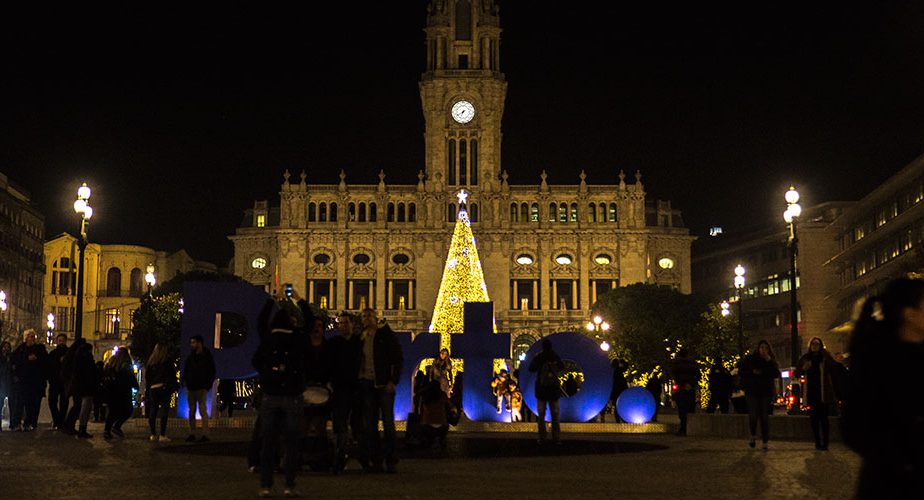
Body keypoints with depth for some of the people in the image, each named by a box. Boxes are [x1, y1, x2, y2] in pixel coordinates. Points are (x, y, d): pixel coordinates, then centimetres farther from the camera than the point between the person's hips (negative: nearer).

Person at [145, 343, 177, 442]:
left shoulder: (151, 362, 11)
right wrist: (173, 388, 1)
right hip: (164, 388, -4)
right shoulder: (168, 361, 1)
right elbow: (172, 375, -4)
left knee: (152, 411, 9)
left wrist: (147, 390, 15)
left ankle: (153, 435, 12)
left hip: (152, 389, 4)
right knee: (164, 411, -5)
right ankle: (162, 435, -10)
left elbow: (147, 377, 12)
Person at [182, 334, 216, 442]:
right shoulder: (190, 357, 13)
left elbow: (212, 373, 1)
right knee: (191, 411, 5)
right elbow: (185, 370, 20)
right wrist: (184, 380, 2)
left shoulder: (207, 357, 0)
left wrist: (207, 385, -7)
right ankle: (192, 434, 8)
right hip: (190, 388, 5)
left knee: (203, 411, -8)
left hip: (201, 388, -5)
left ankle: (205, 435, -9)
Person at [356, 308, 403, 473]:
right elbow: (358, 361, 18)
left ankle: (391, 461, -1)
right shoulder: (361, 339, 14)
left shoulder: (386, 334, 3)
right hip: (367, 384, 4)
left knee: (388, 422, -4)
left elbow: (398, 358, -1)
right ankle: (375, 461, 4)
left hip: (384, 384, -4)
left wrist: (393, 381, -11)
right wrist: (359, 383, 5)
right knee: (370, 425, 1)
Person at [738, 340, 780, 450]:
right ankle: (753, 436, 15)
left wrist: (769, 361, -13)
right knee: (753, 415, -11)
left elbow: (776, 375, -6)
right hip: (752, 391, -1)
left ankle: (765, 442, 4)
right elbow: (741, 371, 5)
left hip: (766, 392, 1)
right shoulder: (749, 358, 4)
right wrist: (752, 372, -11)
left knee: (764, 416, -2)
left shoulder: (771, 360, 7)